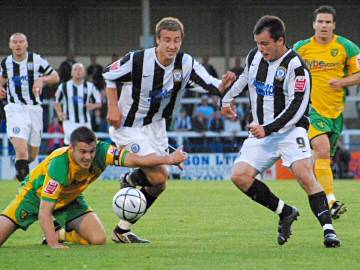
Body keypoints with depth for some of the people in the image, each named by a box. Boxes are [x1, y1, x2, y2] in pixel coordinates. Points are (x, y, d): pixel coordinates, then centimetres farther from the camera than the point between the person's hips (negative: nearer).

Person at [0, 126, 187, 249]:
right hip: (37, 194, -5)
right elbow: (44, 210, -41)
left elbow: (137, 160, -31)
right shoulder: (59, 165, -40)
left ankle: (62, 234, 15)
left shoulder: (101, 152, -29)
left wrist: (168, 159, -43)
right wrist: (53, 245, -48)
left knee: (98, 239, -12)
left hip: (70, 198, 5)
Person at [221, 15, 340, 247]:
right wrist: (227, 98, 37)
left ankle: (328, 230, -25)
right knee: (240, 176, -11)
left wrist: (268, 129, -24)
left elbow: (296, 109, -20)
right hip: (261, 132, 6)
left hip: (290, 130, -6)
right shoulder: (254, 56, 5)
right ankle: (286, 213, 4)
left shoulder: (296, 67, -16)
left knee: (305, 176, -25)